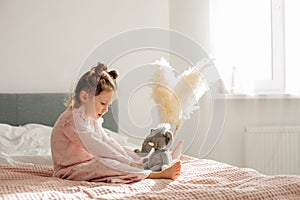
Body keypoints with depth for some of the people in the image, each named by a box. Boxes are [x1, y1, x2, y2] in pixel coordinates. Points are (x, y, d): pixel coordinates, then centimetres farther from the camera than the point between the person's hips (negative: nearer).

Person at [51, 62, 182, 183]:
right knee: (106, 164, -32)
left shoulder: (93, 118, 10)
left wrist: (130, 159, -7)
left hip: (88, 161, 11)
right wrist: (129, 162, -30)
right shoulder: (74, 118, -23)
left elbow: (107, 141, 8)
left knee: (125, 151, 7)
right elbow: (96, 147, -30)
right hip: (69, 170, -11)